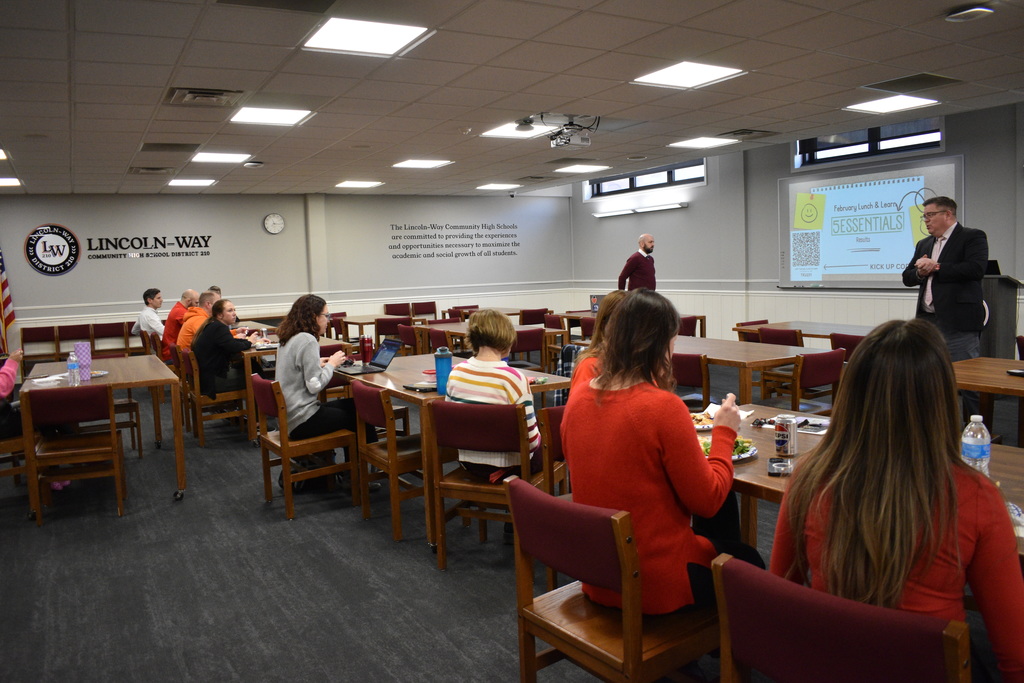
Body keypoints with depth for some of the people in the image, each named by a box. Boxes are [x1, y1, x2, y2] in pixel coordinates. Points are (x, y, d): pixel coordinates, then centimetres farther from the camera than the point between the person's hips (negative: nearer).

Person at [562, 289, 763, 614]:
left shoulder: (578, 397, -5)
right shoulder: (663, 407, -25)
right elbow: (708, 501, -16)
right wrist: (724, 433, -4)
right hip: (657, 586, -6)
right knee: (750, 561, 25)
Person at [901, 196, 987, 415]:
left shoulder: (973, 237, -2)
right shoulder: (924, 245, 19)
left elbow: (976, 269, -17)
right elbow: (907, 277, 17)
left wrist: (936, 267, -13)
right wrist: (920, 272, -5)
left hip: (958, 323, -7)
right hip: (928, 322, 7)